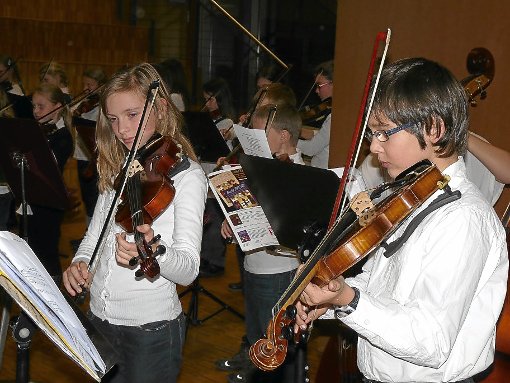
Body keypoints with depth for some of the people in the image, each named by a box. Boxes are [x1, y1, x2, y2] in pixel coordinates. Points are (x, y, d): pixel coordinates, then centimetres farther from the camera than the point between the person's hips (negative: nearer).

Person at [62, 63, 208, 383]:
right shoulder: (117, 170, 6)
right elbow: (95, 233, 13)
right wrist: (79, 262, -9)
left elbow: (188, 270, -21)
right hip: (100, 318, 6)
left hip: (151, 329, -6)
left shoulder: (186, 175, -12)